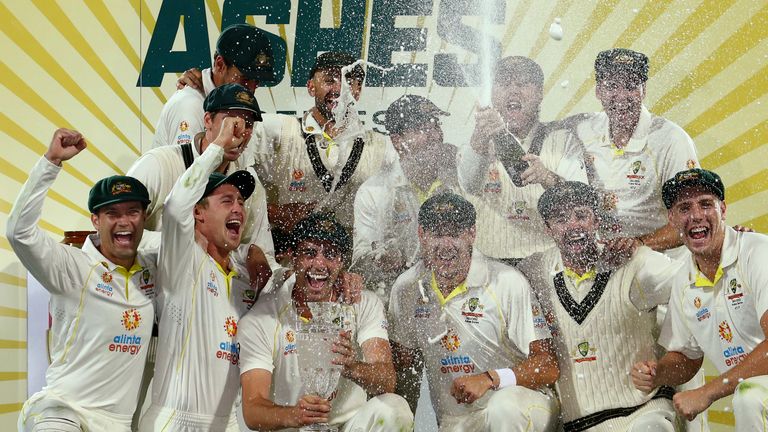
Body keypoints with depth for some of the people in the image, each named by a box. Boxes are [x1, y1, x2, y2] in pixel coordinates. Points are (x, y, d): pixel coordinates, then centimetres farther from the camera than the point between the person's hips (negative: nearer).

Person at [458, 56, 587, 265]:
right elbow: (470, 184, -14)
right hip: (492, 265, 0)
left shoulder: (562, 139, 12)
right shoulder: (477, 144, 10)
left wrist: (549, 179, -22)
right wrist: (480, 141, -33)